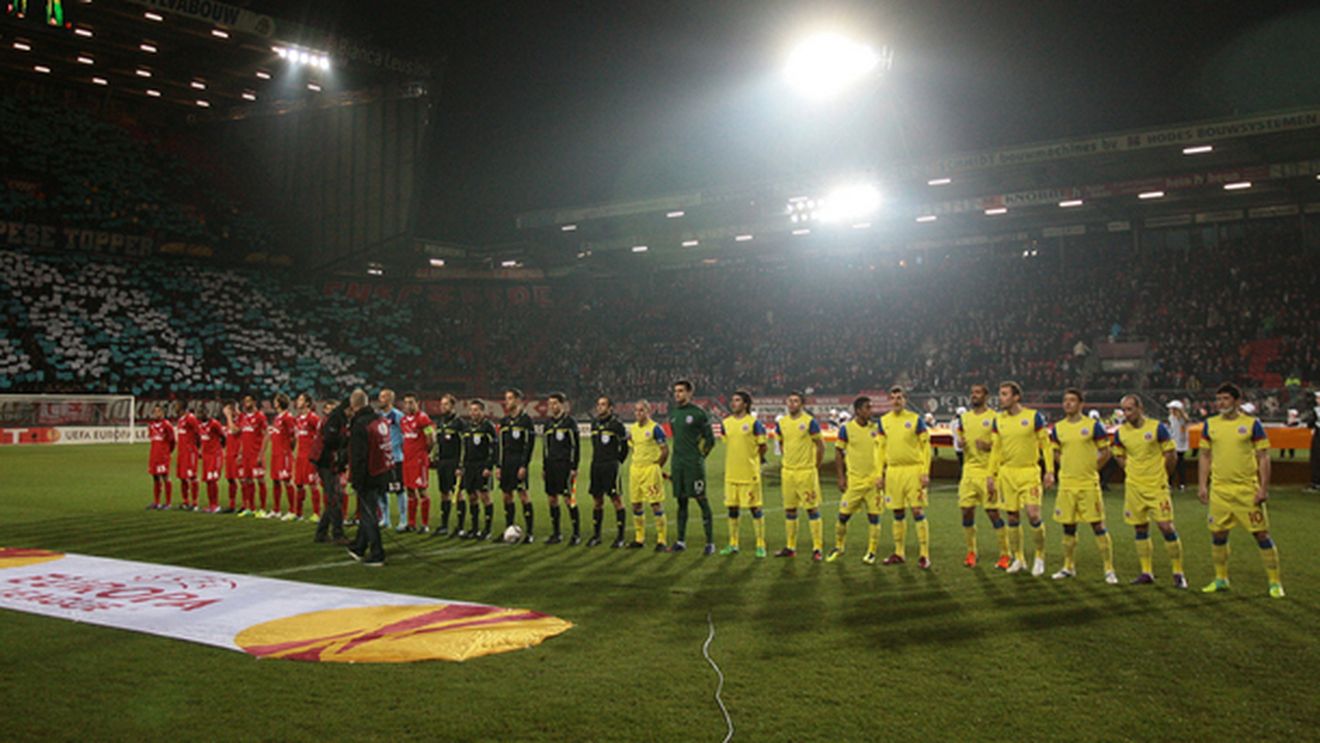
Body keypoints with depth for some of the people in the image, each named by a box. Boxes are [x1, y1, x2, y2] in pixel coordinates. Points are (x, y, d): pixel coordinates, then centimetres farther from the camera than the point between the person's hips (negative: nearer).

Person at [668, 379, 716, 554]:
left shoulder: (698, 412, -7)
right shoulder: (672, 412, 12)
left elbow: (710, 439, -3)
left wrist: (699, 456, -3)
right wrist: (679, 455, 15)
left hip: (694, 464, -6)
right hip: (677, 463, 6)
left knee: (701, 500, -4)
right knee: (681, 501, 11)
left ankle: (710, 542, 0)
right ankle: (681, 540, 17)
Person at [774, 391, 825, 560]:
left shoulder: (810, 422, -7)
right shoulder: (781, 423, 8)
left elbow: (820, 446, -2)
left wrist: (815, 467, 2)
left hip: (806, 472, -5)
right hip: (787, 471, 5)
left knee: (812, 508, -3)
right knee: (789, 509, 9)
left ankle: (817, 548, 1)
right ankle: (790, 547, 18)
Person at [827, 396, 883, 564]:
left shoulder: (875, 428, 5)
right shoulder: (846, 428, -3)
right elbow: (838, 453, 2)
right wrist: (841, 477, -2)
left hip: (873, 479, 2)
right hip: (854, 480, -2)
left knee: (874, 515, 1)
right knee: (843, 514, 0)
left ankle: (871, 552, 13)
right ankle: (838, 547, 20)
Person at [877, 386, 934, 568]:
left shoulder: (915, 419, -1)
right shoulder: (883, 421, 9)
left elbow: (926, 446, -2)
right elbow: (879, 449, 14)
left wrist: (925, 472, -9)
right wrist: (879, 473, 8)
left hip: (913, 470, -4)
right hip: (893, 472, 4)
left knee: (918, 512, -6)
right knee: (898, 514, 9)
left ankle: (924, 554, -1)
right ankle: (899, 553, 19)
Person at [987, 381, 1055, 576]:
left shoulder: (1034, 417, -5)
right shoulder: (998, 420, 6)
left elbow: (1045, 445, -2)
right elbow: (995, 450, 12)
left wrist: (1050, 471, -8)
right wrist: (991, 475, 7)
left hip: (1029, 472, -4)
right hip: (1007, 473, 4)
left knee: (1033, 515, -10)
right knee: (1012, 517, 6)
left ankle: (1040, 557, 9)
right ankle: (1018, 559, 18)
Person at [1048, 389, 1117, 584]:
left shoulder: (1093, 426, -4)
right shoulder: (1058, 428, 7)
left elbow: (1106, 452, 1)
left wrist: (1090, 468, -1)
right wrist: (1068, 468, 9)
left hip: (1089, 484, -4)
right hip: (1066, 485, 4)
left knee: (1098, 526, -3)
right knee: (1068, 527, 10)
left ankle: (1109, 570, 3)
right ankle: (1069, 567, 22)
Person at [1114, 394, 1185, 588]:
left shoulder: (1157, 427, -9)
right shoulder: (1120, 432, 3)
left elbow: (1170, 455, -2)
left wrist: (1161, 476, 5)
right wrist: (1133, 472, 7)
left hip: (1157, 486, -4)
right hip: (1134, 488, 4)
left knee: (1166, 527, -7)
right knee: (1141, 529, 8)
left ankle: (1178, 573, 3)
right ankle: (1147, 572, 17)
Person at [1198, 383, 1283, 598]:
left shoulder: (1252, 424, -3)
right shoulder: (1210, 425, 6)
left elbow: (1263, 458, -2)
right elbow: (1205, 456, 12)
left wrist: (1264, 488, -8)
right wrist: (1202, 485, 5)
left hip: (1248, 490, -3)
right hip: (1219, 490, 3)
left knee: (1261, 534, -1)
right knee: (1218, 534, 7)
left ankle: (1275, 582, 10)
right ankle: (1221, 579, 22)